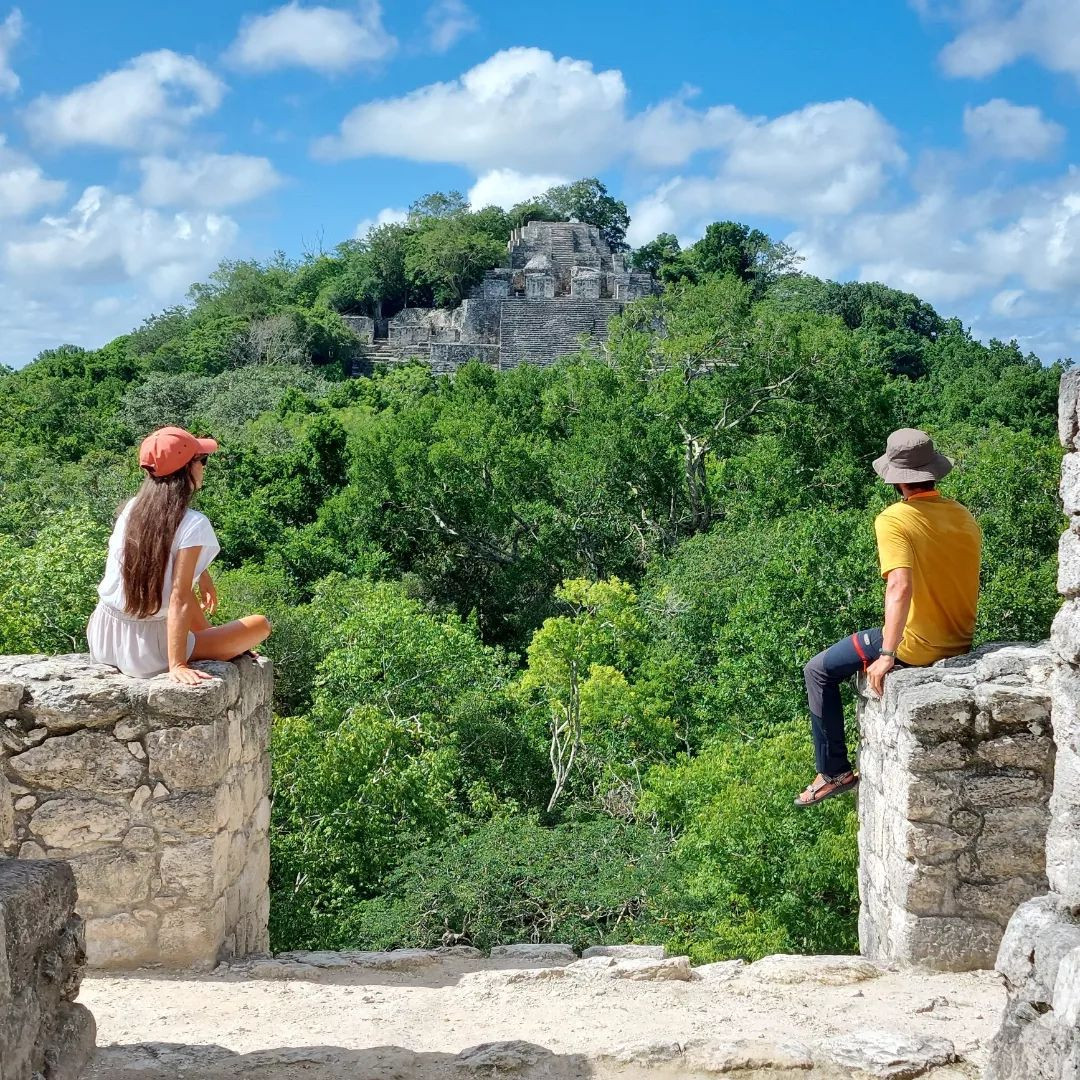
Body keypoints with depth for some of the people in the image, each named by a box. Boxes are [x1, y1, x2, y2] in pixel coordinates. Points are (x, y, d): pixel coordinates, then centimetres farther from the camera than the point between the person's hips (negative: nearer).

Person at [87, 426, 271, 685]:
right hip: (145, 656, -7)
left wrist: (201, 576, 31)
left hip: (101, 639, 7)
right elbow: (179, 599, -24)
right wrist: (177, 665, -25)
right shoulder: (193, 525, -19)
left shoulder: (133, 508, 1)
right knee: (260, 625, 6)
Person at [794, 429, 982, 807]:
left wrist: (887, 655, -31)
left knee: (819, 671, 10)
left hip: (918, 647, -7)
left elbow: (900, 587, -31)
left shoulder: (894, 520, -18)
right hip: (960, 644, 7)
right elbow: (966, 582, 12)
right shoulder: (964, 516, 2)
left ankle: (834, 772, 12)